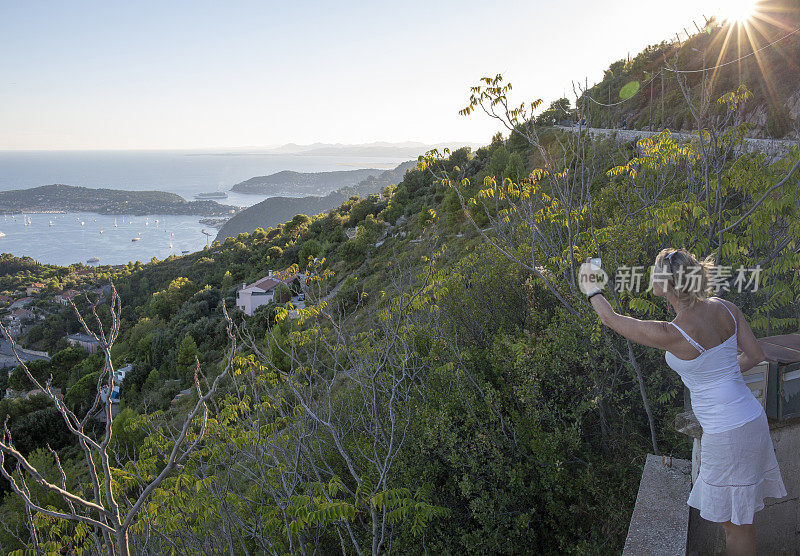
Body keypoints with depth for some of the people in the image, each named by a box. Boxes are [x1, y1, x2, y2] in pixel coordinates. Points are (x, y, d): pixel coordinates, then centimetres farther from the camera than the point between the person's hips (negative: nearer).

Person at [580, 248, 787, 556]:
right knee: (738, 515, 25)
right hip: (752, 418, 8)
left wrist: (593, 290, 8)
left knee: (735, 522, 12)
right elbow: (755, 355, 4)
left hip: (727, 433, -8)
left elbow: (612, 320, -10)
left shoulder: (670, 335, -24)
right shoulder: (723, 307, -6)